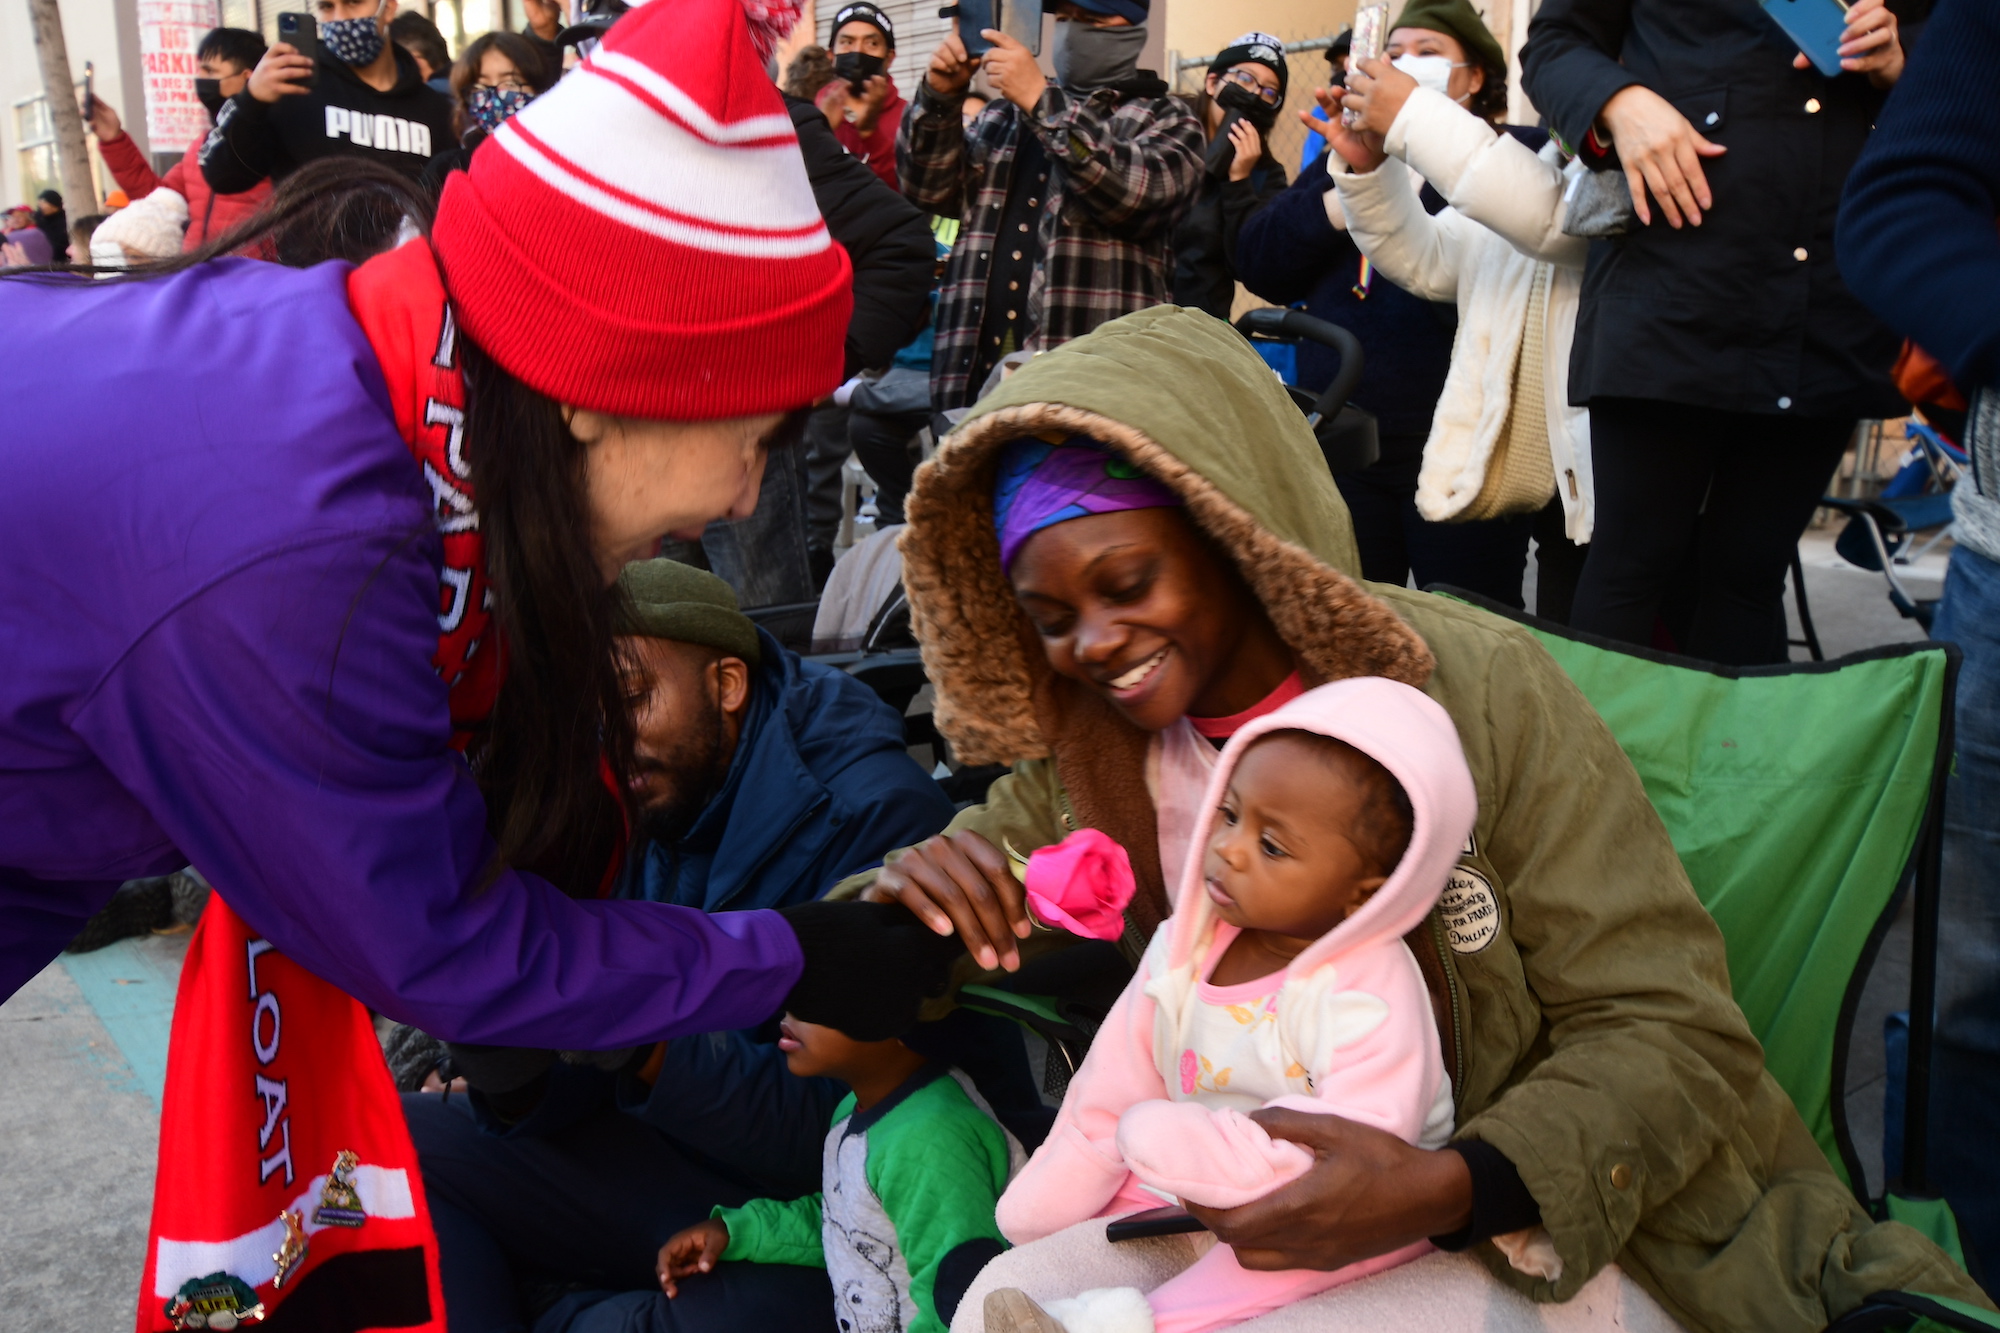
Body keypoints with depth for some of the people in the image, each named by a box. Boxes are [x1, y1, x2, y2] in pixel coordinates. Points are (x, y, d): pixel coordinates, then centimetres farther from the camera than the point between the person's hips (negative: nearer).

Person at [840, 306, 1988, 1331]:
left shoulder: (1474, 687, -15)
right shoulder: (1083, 758, -2)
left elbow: (1676, 1039, -14)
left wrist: (1445, 1191, -31)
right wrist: (907, 897, -17)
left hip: (1517, 1224, -2)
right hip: (1245, 1217, 3)